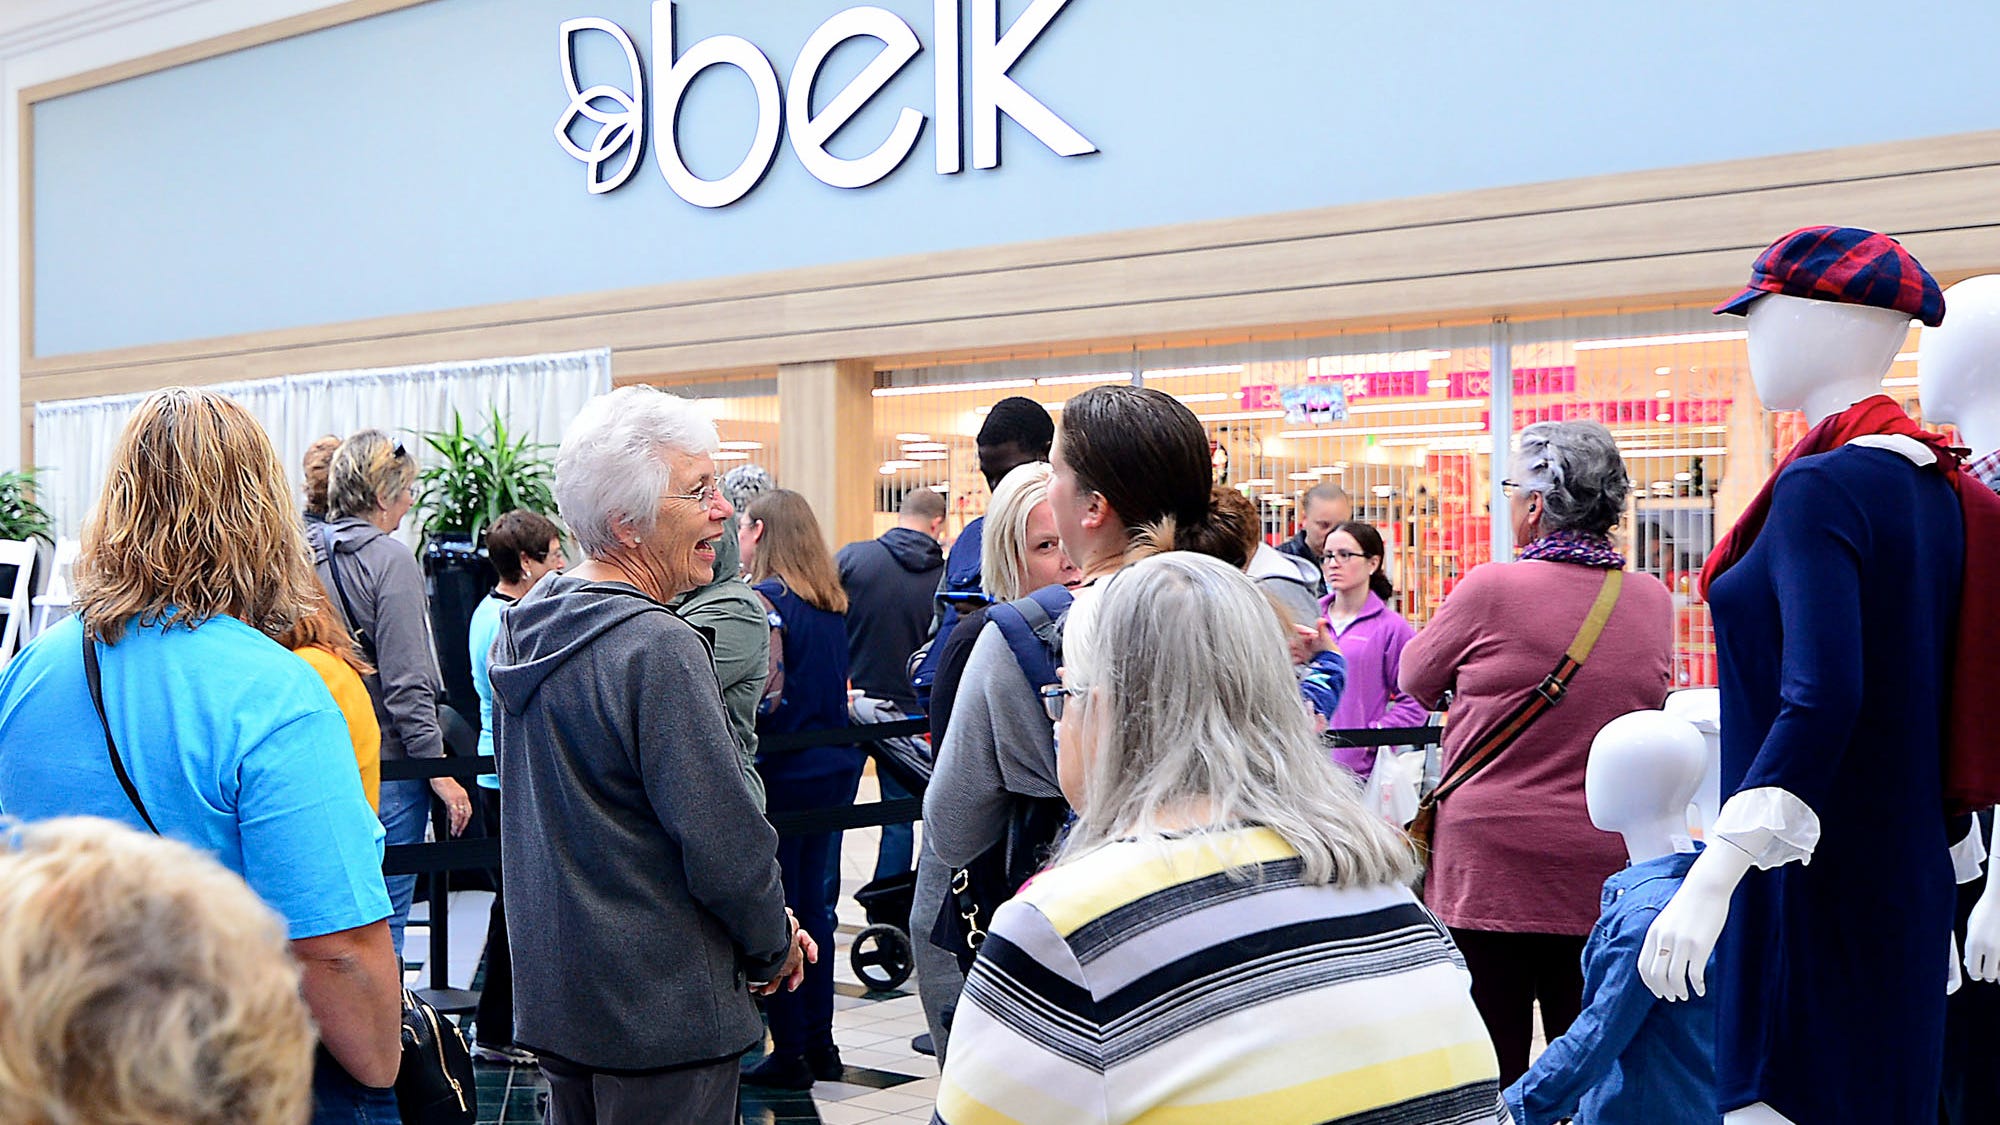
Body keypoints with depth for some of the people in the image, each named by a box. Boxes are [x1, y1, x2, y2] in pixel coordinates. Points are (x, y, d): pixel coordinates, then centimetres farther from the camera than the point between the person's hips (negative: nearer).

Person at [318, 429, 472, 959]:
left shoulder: (305, 555, 7)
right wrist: (440, 772, -13)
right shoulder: (390, 560, -14)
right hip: (387, 765, -7)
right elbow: (405, 683, -18)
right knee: (383, 919, 0)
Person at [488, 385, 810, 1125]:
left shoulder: (523, 627, 6)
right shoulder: (658, 652, -22)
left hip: (553, 993, 9)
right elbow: (725, 839, -21)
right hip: (662, 1009, -8)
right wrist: (774, 947, -2)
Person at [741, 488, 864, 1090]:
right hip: (838, 765, 8)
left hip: (785, 770, -8)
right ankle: (820, 1044, 22)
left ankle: (789, 1052, 8)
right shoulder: (830, 600, 9)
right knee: (815, 903, 15)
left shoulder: (765, 598, -14)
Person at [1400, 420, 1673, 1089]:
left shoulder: (1493, 589, -11)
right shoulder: (1653, 602, 2)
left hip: (1490, 871, -4)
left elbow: (1415, 680, 5)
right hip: (1606, 876, 4)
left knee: (1486, 1081, 4)